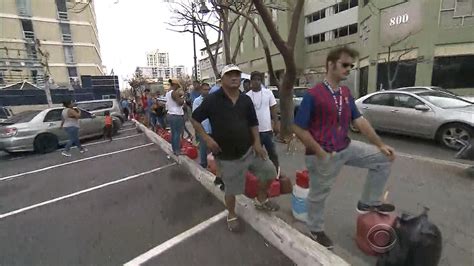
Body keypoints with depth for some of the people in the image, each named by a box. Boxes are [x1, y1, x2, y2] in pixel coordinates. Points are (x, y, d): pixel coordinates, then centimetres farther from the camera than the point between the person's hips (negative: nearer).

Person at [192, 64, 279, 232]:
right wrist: (207, 138, -14)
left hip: (249, 150, 5)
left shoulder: (246, 100, 2)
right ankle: (231, 216, 39)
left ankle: (261, 200, 37)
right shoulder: (212, 100, -11)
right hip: (227, 156, -4)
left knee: (270, 171, 10)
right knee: (231, 189, 9)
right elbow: (195, 119, -4)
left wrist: (257, 142, -2)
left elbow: (253, 123, 10)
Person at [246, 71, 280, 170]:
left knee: (272, 153, 13)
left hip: (267, 129, 0)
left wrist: (276, 124, -3)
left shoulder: (268, 93, -1)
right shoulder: (247, 96, -3)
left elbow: (273, 109, 2)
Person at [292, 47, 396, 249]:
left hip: (346, 147, 7)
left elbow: (359, 121, 9)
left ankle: (368, 202, 25)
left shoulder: (346, 93, 4)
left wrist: (381, 145, 6)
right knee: (318, 195, 11)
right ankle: (316, 230, 38)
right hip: (324, 155, -7)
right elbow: (298, 128, -19)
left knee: (383, 158, 10)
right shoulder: (313, 94, -18)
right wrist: (320, 152, -18)